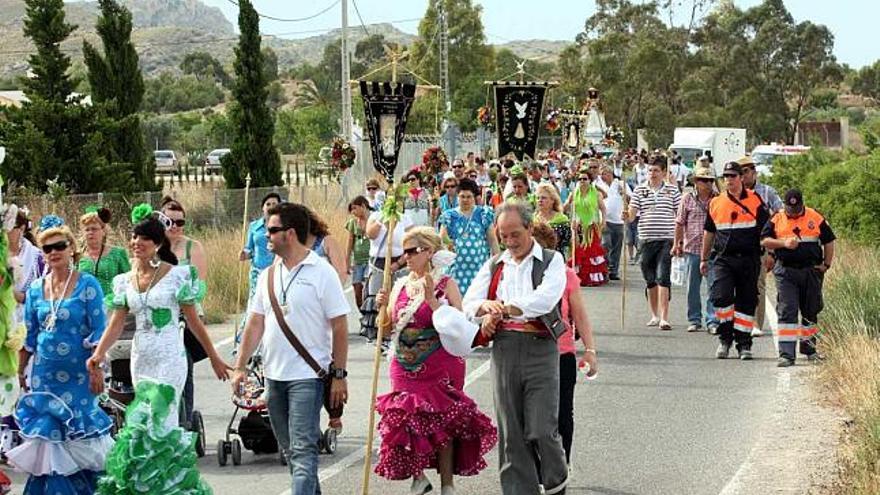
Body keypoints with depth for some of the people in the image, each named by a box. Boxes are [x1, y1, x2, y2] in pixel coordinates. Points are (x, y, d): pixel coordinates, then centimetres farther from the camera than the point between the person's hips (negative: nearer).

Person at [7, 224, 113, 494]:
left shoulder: (87, 285, -5)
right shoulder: (36, 289, 7)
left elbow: (98, 331, -7)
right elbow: (29, 336, 13)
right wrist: (19, 371, 11)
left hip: (78, 373, -4)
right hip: (44, 374, 4)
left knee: (79, 433, 1)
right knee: (49, 434, 4)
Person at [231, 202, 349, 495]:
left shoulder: (322, 273, -8)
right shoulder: (268, 276, 9)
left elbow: (339, 328, -8)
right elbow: (255, 324, 12)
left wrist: (339, 375, -11)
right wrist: (240, 367, 5)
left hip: (308, 375, -7)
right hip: (273, 375, 7)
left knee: (303, 449, -12)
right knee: (289, 449, 14)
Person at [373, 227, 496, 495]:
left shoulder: (446, 284, -5)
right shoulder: (400, 285, 9)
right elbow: (388, 327, 12)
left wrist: (431, 299, -22)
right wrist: (384, 306, -6)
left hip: (439, 367, -5)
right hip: (406, 368, 5)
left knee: (442, 422, -2)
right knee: (406, 420, 3)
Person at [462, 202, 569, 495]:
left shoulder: (551, 261, 6)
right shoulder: (494, 265, 18)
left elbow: (546, 298, -12)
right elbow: (468, 303, 8)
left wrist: (503, 309, -15)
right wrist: (487, 306, -15)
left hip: (540, 348, -4)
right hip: (504, 349, 4)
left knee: (542, 430, -8)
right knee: (510, 433, 2)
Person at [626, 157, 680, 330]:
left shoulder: (672, 190, 4)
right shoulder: (640, 190, 6)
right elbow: (632, 213, 1)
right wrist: (627, 216, -23)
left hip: (666, 239, -2)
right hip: (646, 239, 2)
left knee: (663, 278, -12)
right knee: (650, 280, 11)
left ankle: (664, 317, -14)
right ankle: (654, 315, 24)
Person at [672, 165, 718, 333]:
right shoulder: (688, 198, 4)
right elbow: (680, 223, 8)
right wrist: (677, 243, 5)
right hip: (692, 248, 1)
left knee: (714, 286, -8)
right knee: (693, 287, 7)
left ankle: (712, 321, -5)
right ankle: (694, 320, 17)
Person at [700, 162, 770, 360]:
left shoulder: (755, 201, 2)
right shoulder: (716, 203, 10)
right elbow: (709, 232, 20)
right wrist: (704, 259, 22)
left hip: (749, 260, -1)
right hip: (723, 259, 1)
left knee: (746, 302, 3)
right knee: (721, 297, -15)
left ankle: (744, 344, 12)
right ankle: (725, 338, 2)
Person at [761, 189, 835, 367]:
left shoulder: (816, 218, 5)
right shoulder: (777, 220, 4)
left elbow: (828, 241, 11)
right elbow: (764, 241, 1)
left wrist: (826, 265, 5)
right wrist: (783, 243, -14)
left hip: (812, 271, 2)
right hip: (786, 273, -2)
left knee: (810, 312, 12)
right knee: (787, 312, -9)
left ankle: (809, 348, 28)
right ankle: (786, 354, -12)